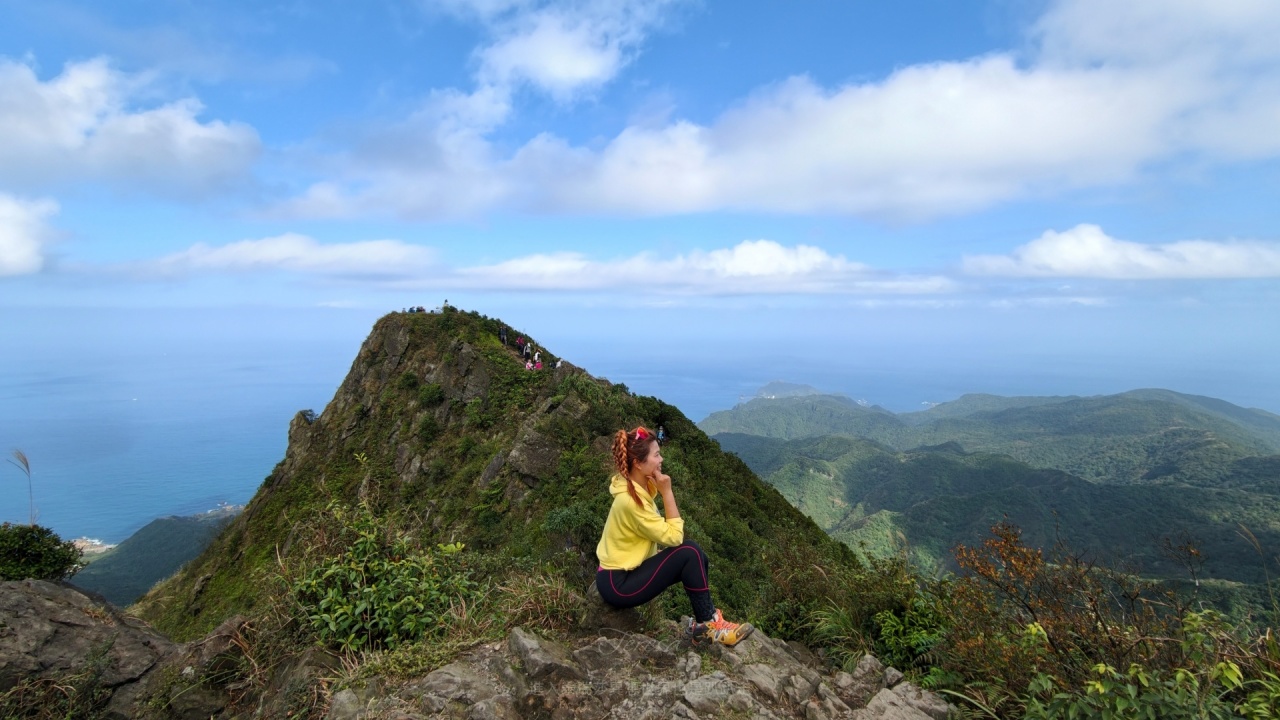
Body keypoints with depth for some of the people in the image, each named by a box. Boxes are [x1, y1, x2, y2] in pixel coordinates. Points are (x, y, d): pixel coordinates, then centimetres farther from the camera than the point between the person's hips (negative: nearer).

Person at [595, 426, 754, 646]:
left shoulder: (637, 488, 2)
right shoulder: (629, 500, -27)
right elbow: (674, 536, -23)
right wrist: (667, 492, -23)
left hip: (629, 569, 9)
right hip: (618, 584, -9)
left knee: (698, 558, 1)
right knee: (689, 553, -18)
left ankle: (703, 623, 4)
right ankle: (708, 624, -5)